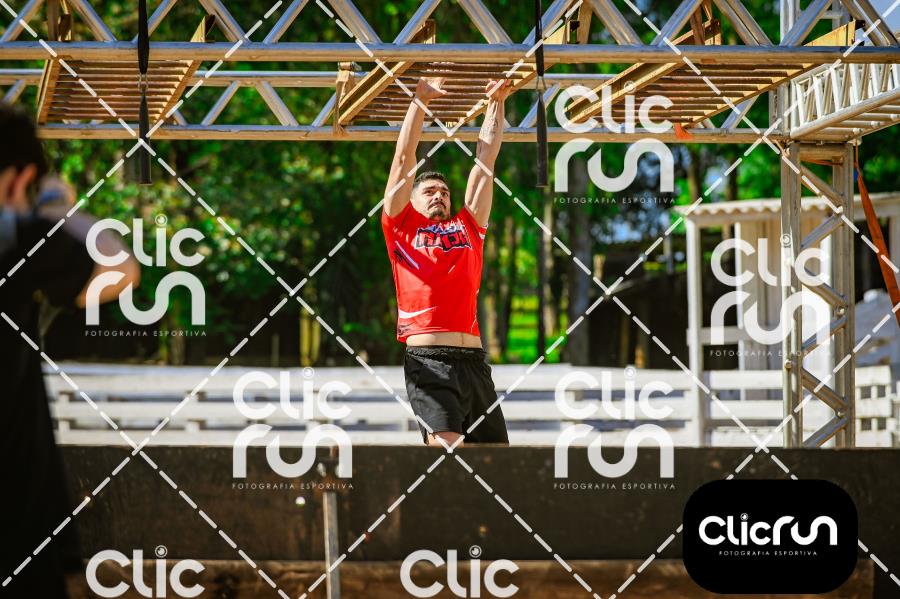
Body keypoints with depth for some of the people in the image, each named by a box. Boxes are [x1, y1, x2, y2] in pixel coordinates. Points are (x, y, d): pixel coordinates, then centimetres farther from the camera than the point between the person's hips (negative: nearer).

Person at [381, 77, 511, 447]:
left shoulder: (468, 226, 22)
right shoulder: (402, 226, 15)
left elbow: (486, 157, 24)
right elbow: (404, 157, 12)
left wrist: (496, 104, 26)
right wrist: (420, 101, 9)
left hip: (473, 358, 5)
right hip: (428, 357, -5)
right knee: (445, 442, -23)